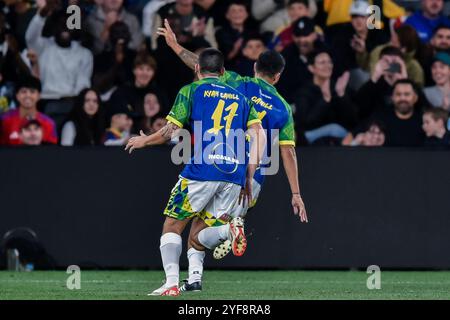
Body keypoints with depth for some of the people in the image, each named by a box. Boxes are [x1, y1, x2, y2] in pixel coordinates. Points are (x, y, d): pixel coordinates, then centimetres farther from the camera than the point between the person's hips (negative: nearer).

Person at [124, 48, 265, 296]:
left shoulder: (191, 91, 9)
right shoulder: (240, 98, 22)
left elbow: (170, 131, 3)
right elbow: (259, 135, 10)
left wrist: (144, 141, 22)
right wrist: (249, 178, 11)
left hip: (202, 168, -4)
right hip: (235, 173, 4)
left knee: (173, 225, 8)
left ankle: (171, 283, -9)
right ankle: (230, 227, -20)